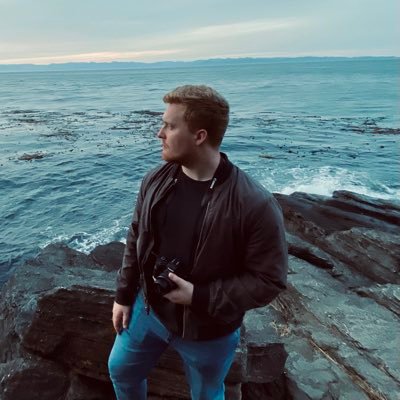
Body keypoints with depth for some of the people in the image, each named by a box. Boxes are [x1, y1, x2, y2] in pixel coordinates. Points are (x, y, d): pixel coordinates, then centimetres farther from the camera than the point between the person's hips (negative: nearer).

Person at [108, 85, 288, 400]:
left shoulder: (255, 204, -28)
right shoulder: (157, 180, -10)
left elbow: (269, 280, -21)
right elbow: (136, 239, 2)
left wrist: (199, 297, -25)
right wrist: (124, 295, 6)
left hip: (208, 332, -4)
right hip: (148, 310, 5)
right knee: (121, 370, 27)